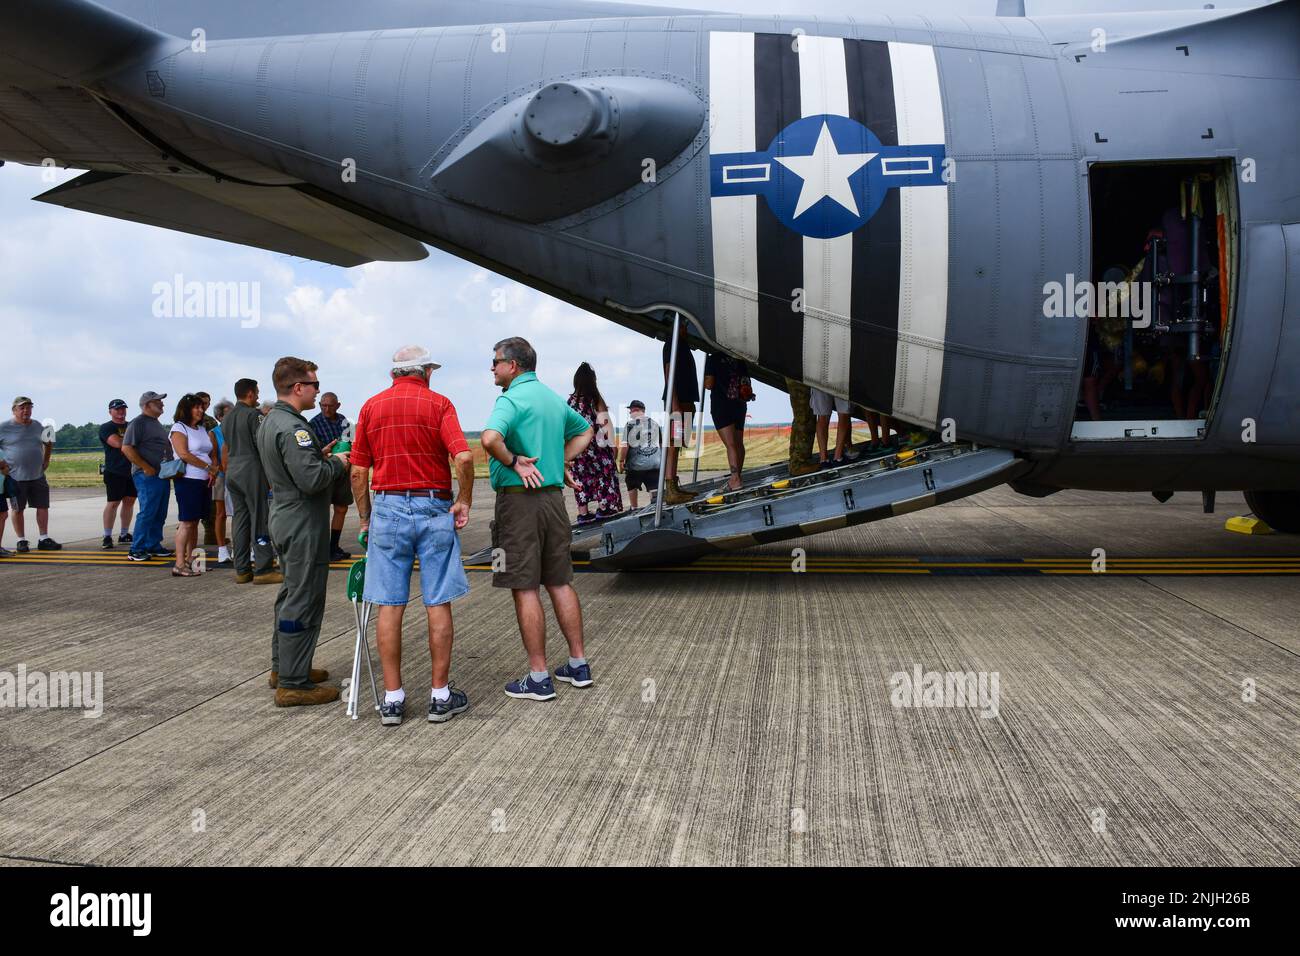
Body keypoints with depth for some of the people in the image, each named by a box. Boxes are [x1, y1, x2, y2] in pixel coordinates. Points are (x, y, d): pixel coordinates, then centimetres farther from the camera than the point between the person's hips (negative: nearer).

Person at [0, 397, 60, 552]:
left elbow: (48, 443, 27)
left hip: (37, 476, 4)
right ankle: (21, 541, 13)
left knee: (43, 506, 4)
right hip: (16, 477, -4)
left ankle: (44, 539, 12)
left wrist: (46, 460, 17)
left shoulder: (38, 426, 10)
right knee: (18, 509, 5)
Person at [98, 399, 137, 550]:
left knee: (129, 501, 8)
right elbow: (117, 443, -17)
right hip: (114, 471, -6)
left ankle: (124, 534, 17)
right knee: (113, 503, -7)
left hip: (132, 469, 6)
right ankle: (107, 537, -3)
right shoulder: (106, 428, -2)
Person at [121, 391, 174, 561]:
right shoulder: (138, 423, -8)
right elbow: (126, 448, -17)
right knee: (147, 512, -11)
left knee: (160, 515, 11)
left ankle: (153, 546, 19)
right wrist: (146, 467, -18)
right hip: (147, 476, -9)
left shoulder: (156, 423, 21)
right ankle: (136, 550, -8)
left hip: (162, 475, 9)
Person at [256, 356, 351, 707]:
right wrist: (337, 463, -11)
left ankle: (282, 667, 30)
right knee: (303, 602, -5)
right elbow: (312, 480, -27)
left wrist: (318, 455, 10)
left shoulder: (270, 422, 12)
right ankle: (293, 684, -1)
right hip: (303, 524, -11)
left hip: (285, 518, 11)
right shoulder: (292, 428, -21)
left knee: (291, 594, 20)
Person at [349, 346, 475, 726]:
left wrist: (365, 519, 14)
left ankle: (392, 698, 9)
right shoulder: (439, 403, -2)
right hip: (433, 509, -2)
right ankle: (440, 695, 10)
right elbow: (464, 457, -15)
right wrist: (464, 502, -3)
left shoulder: (372, 406, 7)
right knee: (438, 605, 4)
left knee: (389, 606, 5)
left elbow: (358, 472, 6)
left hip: (388, 509, 2)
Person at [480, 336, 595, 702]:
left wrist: (513, 461, -15)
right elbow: (585, 430, 31)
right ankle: (578, 665, 20)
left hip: (519, 498, -8)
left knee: (524, 588, -2)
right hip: (553, 496, 8)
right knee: (560, 582, 14)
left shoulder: (511, 400, -12)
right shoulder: (554, 398, 14)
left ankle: (539, 678, 2)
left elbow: (490, 439, -31)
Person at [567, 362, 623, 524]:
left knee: (581, 477, 7)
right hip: (597, 445, -3)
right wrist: (611, 444, -4)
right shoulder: (596, 399, -7)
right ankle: (603, 507, 6)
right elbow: (604, 423, -8)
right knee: (604, 473, 9)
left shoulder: (571, 401, 1)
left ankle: (583, 512, 7)